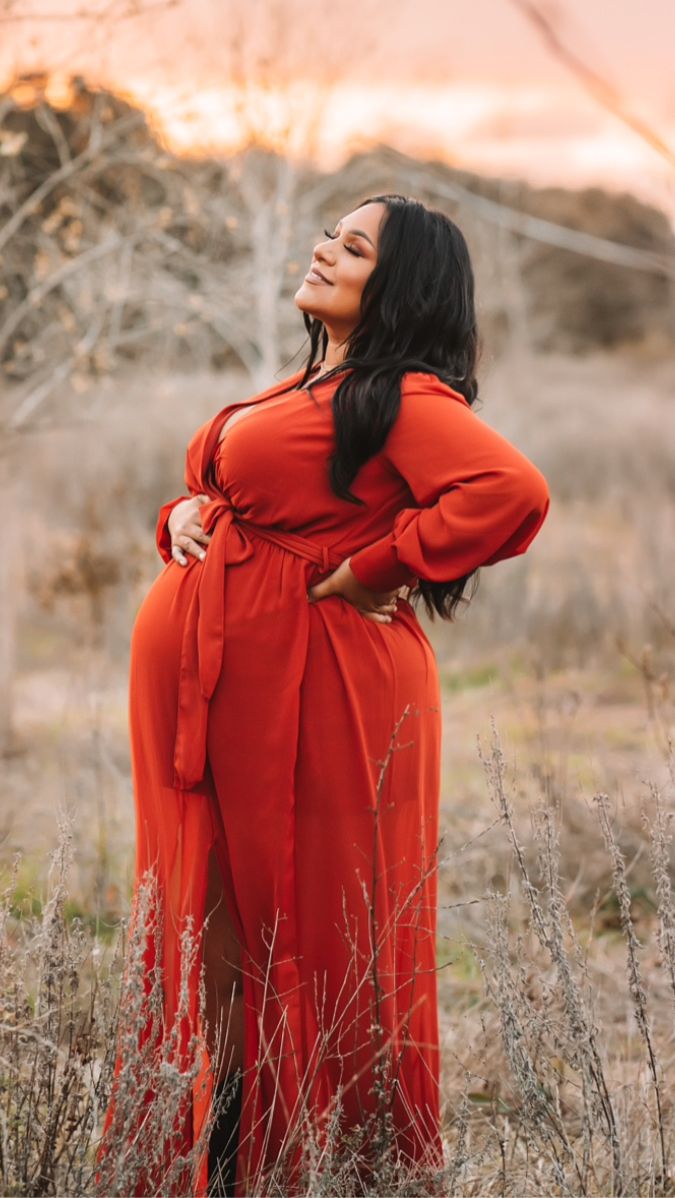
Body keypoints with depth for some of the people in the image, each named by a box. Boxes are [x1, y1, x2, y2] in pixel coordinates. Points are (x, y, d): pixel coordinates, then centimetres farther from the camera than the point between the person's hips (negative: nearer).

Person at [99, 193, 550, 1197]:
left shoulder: (406, 399, -10)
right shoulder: (308, 389, 19)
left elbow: (513, 492, -26)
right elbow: (231, 490, 32)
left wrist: (365, 571, -17)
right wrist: (186, 516, 7)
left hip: (308, 691, -9)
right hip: (218, 688, 9)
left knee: (309, 926, -2)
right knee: (217, 925, 8)